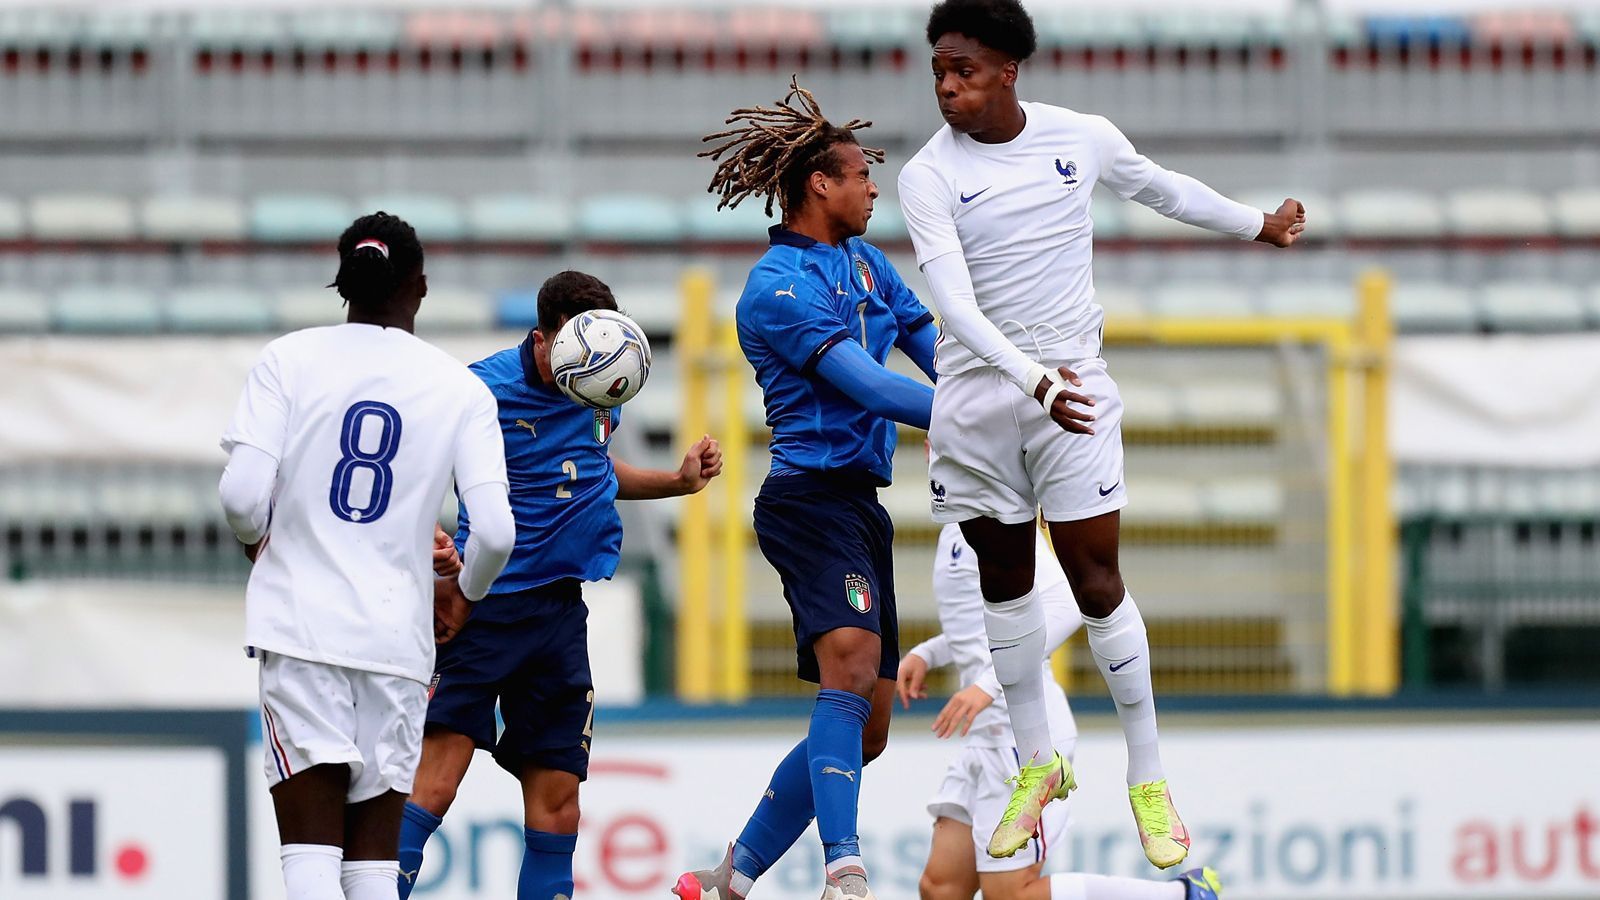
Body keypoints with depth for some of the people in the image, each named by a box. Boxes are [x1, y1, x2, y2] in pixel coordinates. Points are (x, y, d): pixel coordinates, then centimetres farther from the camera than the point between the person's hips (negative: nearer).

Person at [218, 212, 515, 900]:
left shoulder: (290, 359, 0)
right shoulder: (461, 388, 3)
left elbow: (241, 496, -9)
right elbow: (496, 532, -5)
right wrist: (462, 593, 17)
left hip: (300, 623, -2)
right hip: (399, 634, 2)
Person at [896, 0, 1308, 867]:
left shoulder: (1083, 138, -5)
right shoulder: (929, 176, -11)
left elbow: (1161, 187, 17)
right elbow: (954, 303, -22)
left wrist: (1258, 224, 31)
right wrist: (1034, 381, -35)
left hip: (1072, 388, 0)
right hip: (975, 396, 0)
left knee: (1097, 582, -4)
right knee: (1004, 584, 10)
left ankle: (1147, 779, 7)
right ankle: (1037, 764, 26)